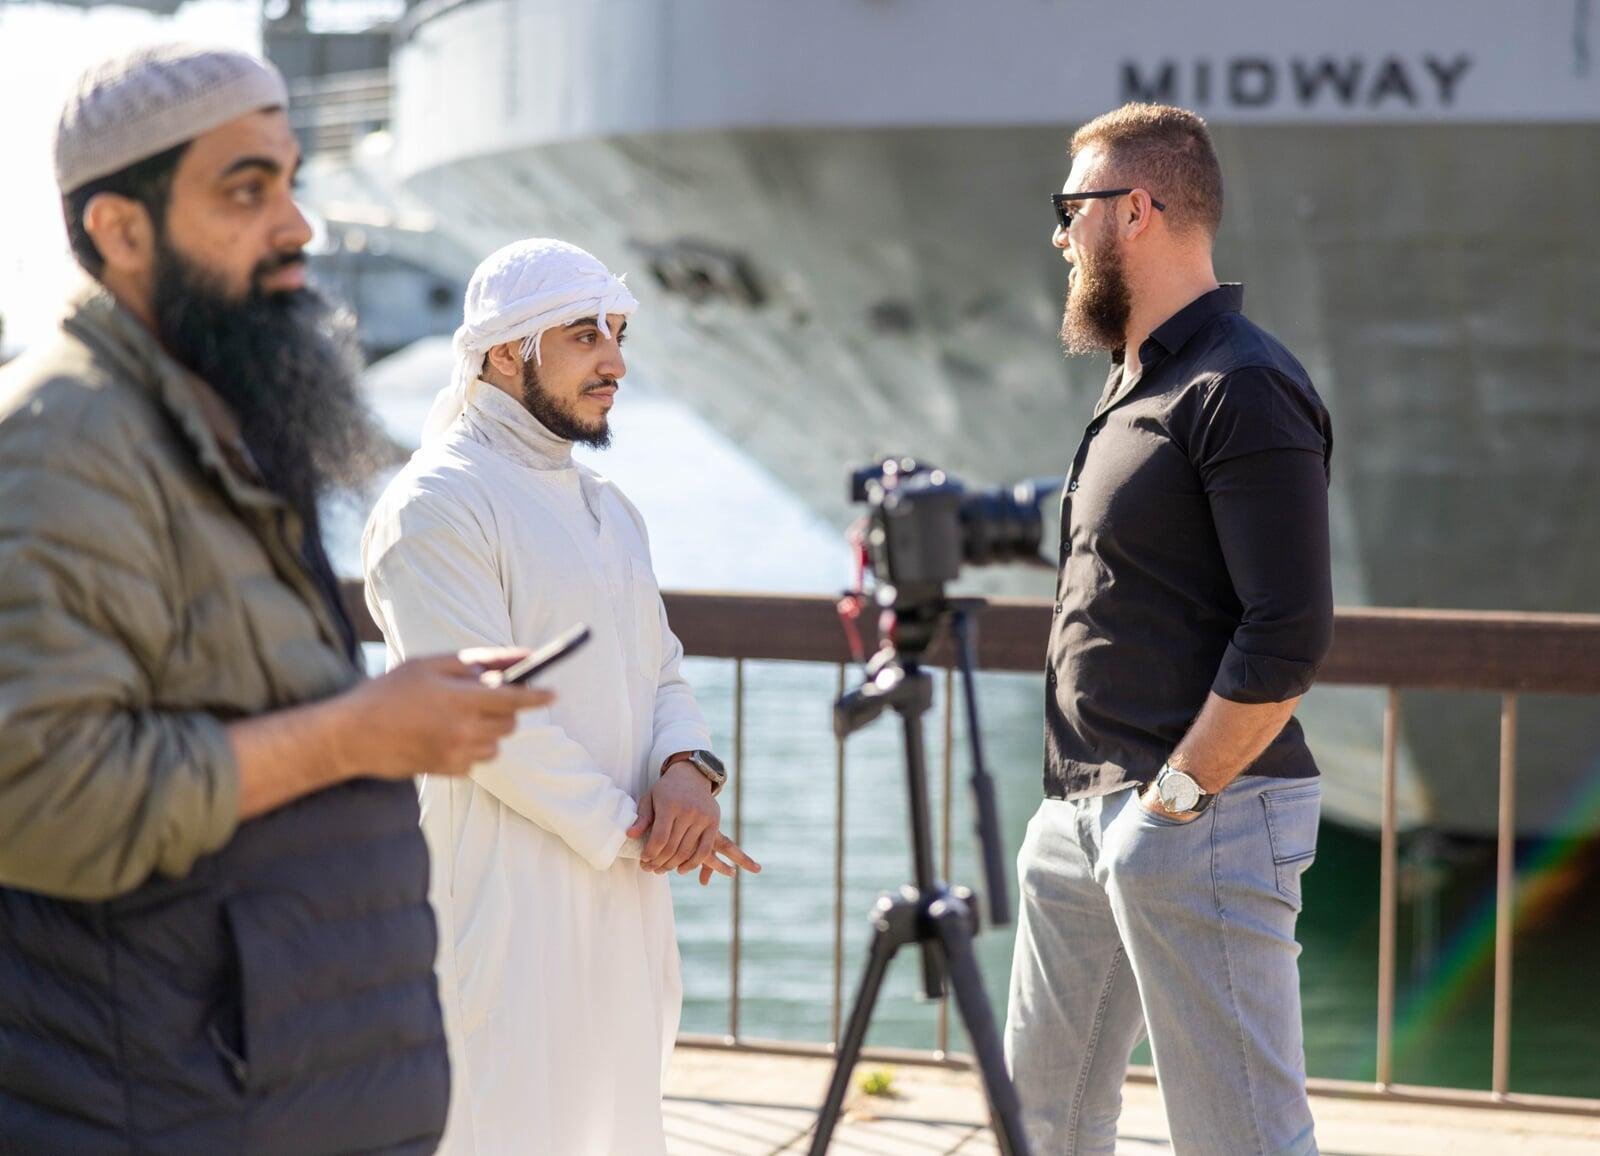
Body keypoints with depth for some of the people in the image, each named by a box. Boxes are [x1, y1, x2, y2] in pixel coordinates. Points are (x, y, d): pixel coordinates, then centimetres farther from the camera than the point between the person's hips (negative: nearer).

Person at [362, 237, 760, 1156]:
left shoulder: (608, 509, 18)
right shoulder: (436, 504, -10)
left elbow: (662, 674, 17)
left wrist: (688, 767, -6)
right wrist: (628, 828, -14)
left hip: (623, 900, 9)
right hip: (504, 898, -8)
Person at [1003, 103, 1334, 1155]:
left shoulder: (1242, 388, -13)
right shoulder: (1136, 382, 17)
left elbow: (1290, 632, -20)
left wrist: (1175, 793, -18)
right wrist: (1082, 797, 16)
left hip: (1199, 821, -10)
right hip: (1084, 818, 10)